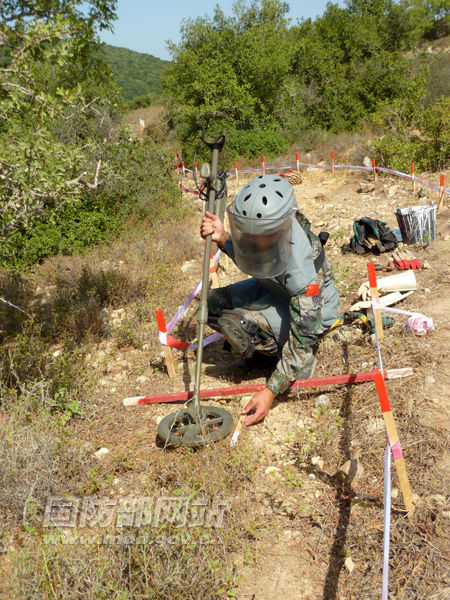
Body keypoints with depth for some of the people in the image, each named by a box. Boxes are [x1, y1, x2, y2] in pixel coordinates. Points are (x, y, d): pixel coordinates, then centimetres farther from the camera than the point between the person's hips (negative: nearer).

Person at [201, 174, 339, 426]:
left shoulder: (299, 262, -39)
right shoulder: (256, 226, -20)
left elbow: (304, 336, -33)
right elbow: (247, 259, 4)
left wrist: (270, 391, -33)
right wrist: (223, 239, -19)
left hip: (314, 311, -7)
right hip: (273, 288, 7)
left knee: (235, 322, -28)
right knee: (213, 303, -11)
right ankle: (263, 348, 8)